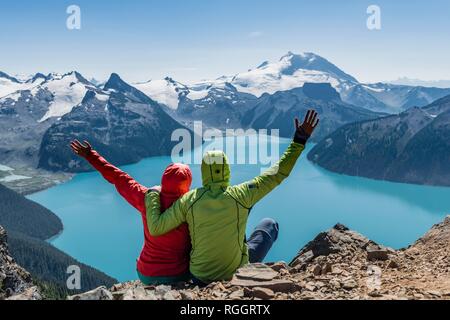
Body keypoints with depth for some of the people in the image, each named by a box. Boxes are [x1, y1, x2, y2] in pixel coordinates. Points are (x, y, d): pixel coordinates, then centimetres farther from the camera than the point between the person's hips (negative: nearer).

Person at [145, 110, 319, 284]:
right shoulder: (241, 195, -21)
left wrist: (152, 196, -1)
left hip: (199, 277, 2)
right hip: (237, 274, -1)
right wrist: (299, 141, -9)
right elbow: (277, 174, -15)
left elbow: (155, 228, -14)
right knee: (269, 224, 21)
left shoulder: (189, 200, -17)